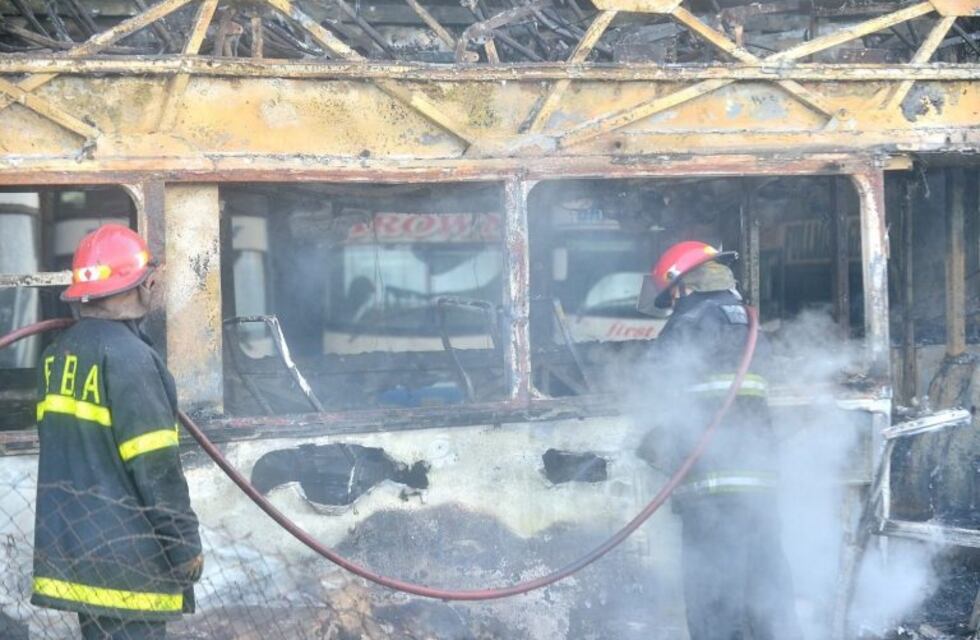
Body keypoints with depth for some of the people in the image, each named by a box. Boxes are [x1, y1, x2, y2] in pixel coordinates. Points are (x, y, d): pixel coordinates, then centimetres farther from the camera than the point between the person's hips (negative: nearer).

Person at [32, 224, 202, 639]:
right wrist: (185, 542, -11)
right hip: (122, 553, -9)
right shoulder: (126, 354, -16)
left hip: (71, 544, 9)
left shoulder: (59, 353, 11)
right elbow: (154, 465, -18)